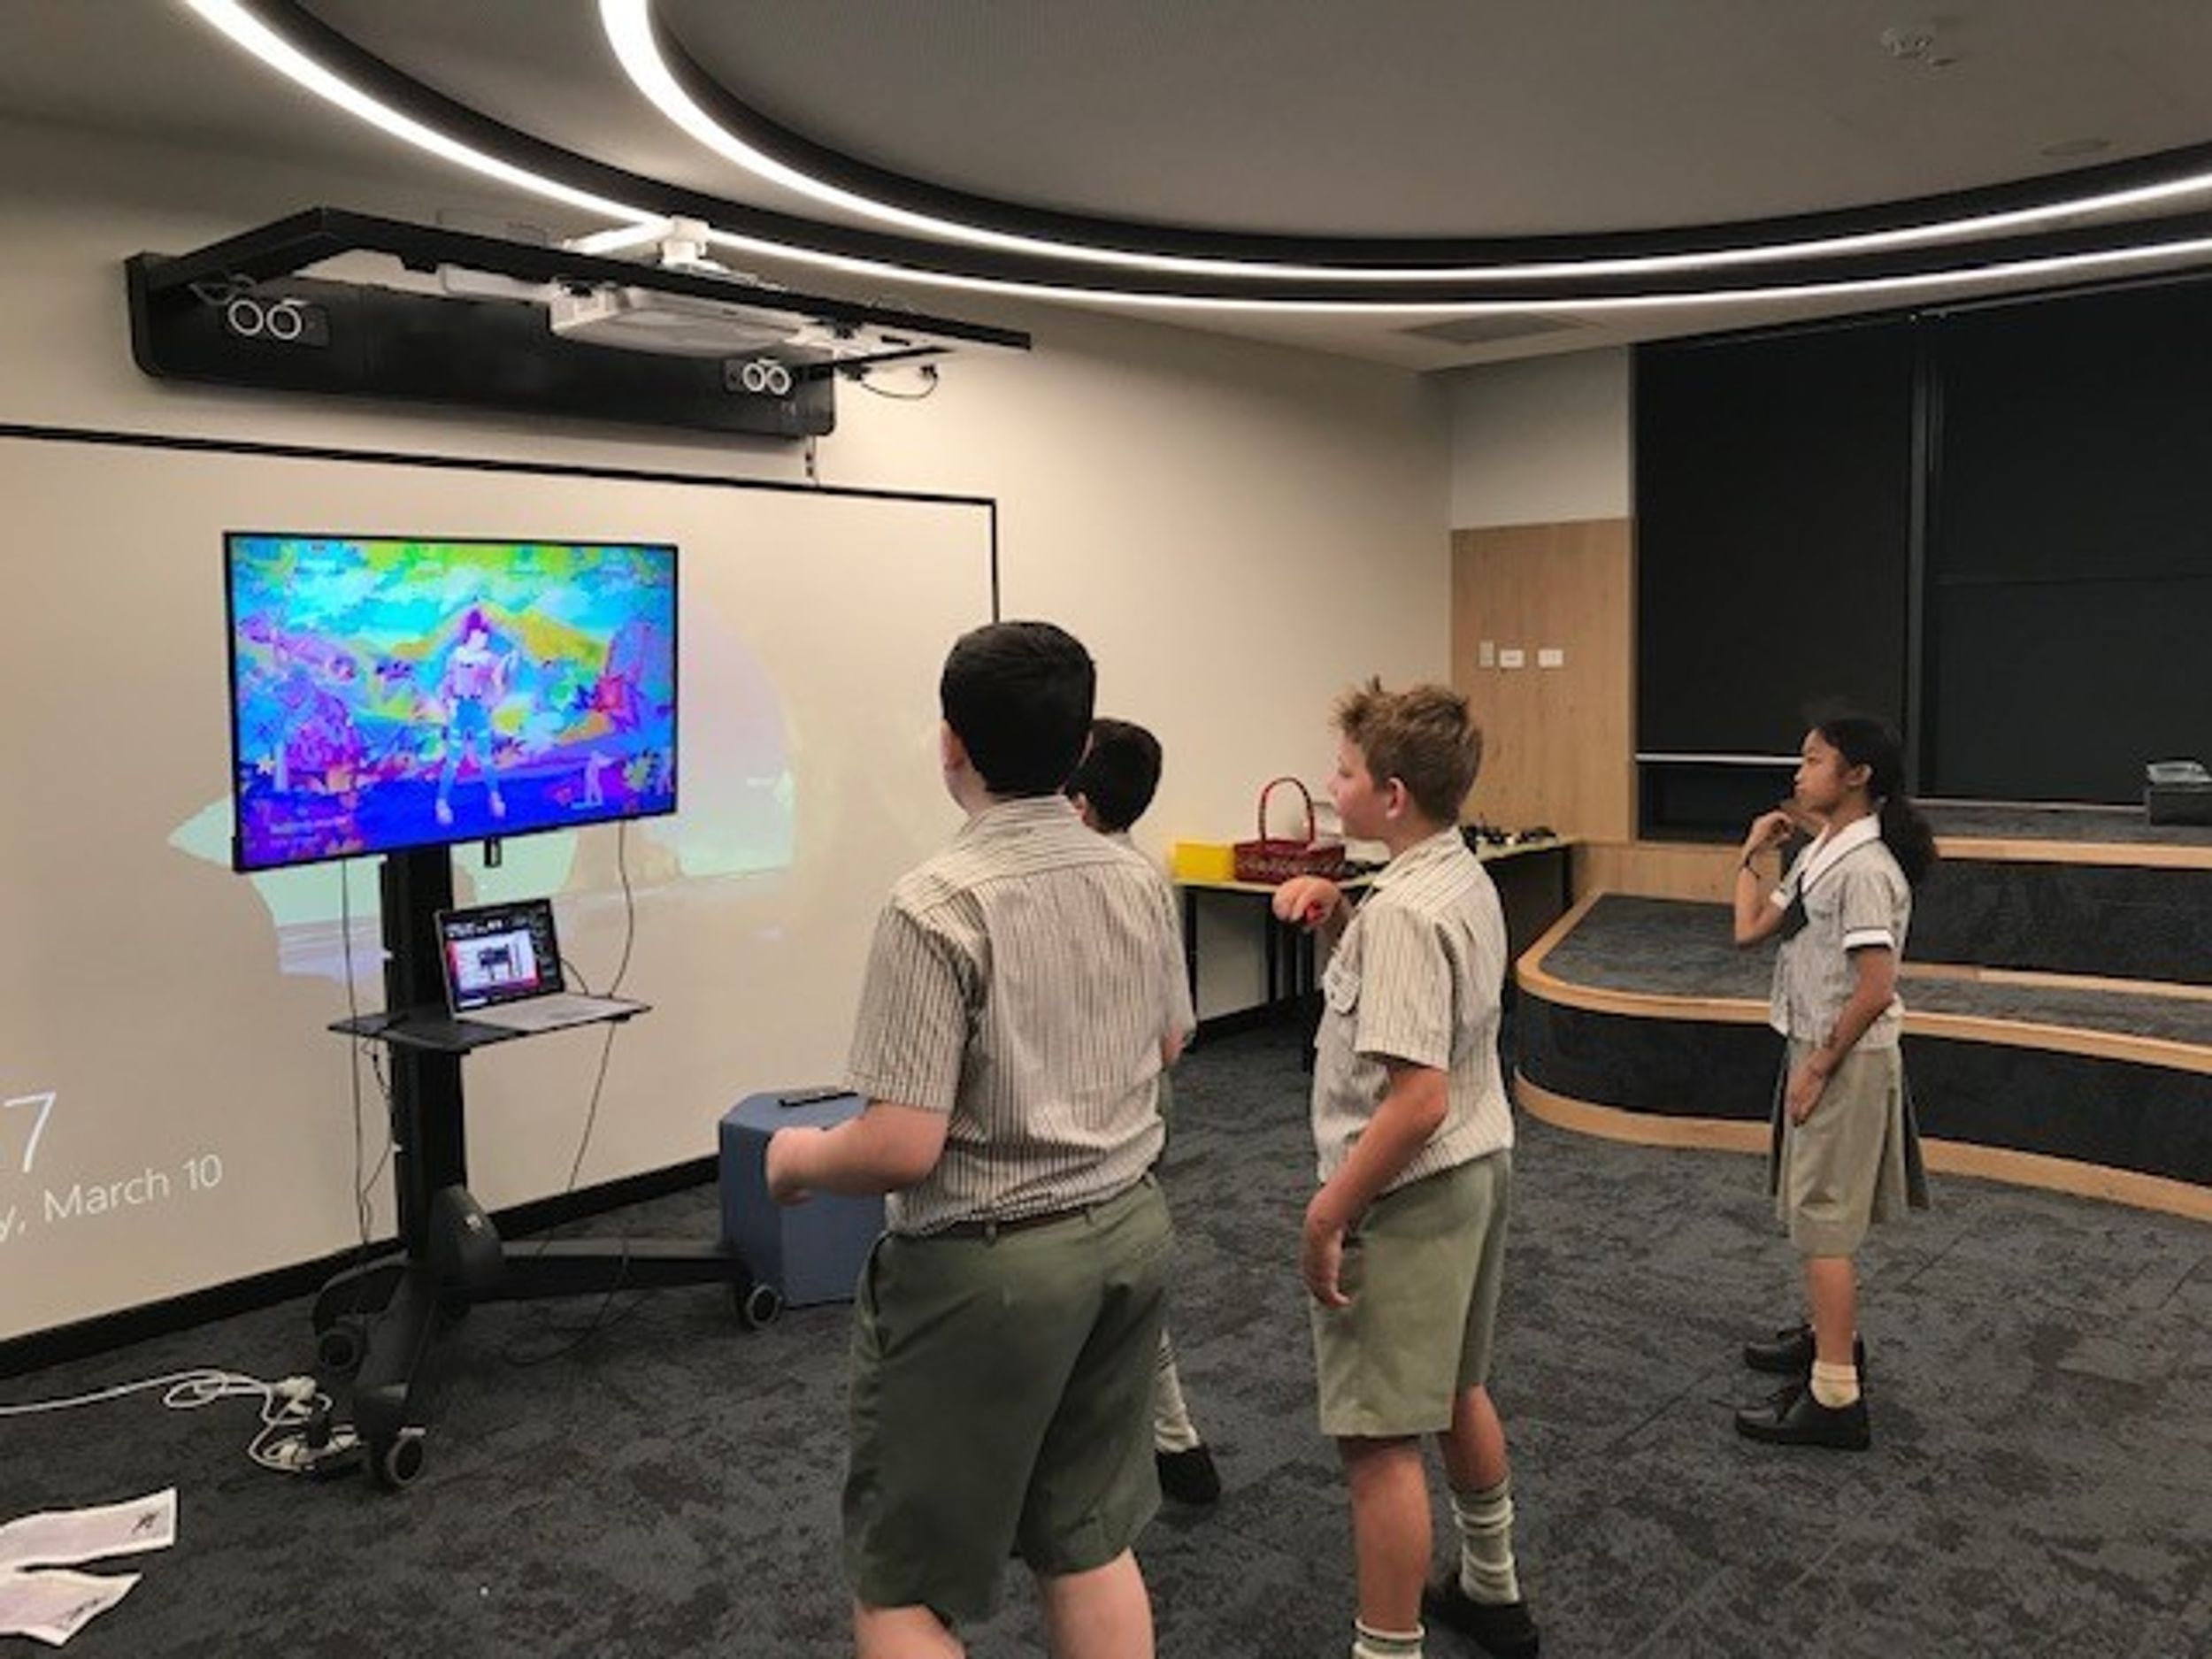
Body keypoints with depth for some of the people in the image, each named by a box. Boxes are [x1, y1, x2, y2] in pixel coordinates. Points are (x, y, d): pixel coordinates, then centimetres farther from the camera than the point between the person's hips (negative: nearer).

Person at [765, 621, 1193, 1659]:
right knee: (1090, 1542, 21)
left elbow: (901, 1149, -23)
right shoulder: (1136, 880, 0)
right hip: (1127, 1230, 7)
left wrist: (799, 1157, -3)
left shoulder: (938, 906, -22)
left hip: (987, 1266, -7)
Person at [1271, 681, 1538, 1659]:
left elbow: (1418, 1098, -29)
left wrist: (1325, 1212, -22)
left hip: (1407, 1195, -10)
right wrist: (1337, 913, 4)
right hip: (1479, 1167, 10)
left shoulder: (1402, 910, -25)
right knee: (1456, 1393, 26)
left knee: (1377, 1437, -2)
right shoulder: (1465, 878, 5)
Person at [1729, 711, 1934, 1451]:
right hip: (1813, 1048, 10)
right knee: (1811, 1206, 22)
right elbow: (1750, 928, 10)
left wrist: (1818, 1068, -18)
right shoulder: (1817, 856, 8)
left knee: (1822, 1217, -5)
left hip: (1846, 1059, -10)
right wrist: (1751, 853, 10)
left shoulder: (1864, 868, -21)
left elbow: (1875, 990, -24)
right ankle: (1827, 1334, 40)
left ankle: (1835, 1397, 1)